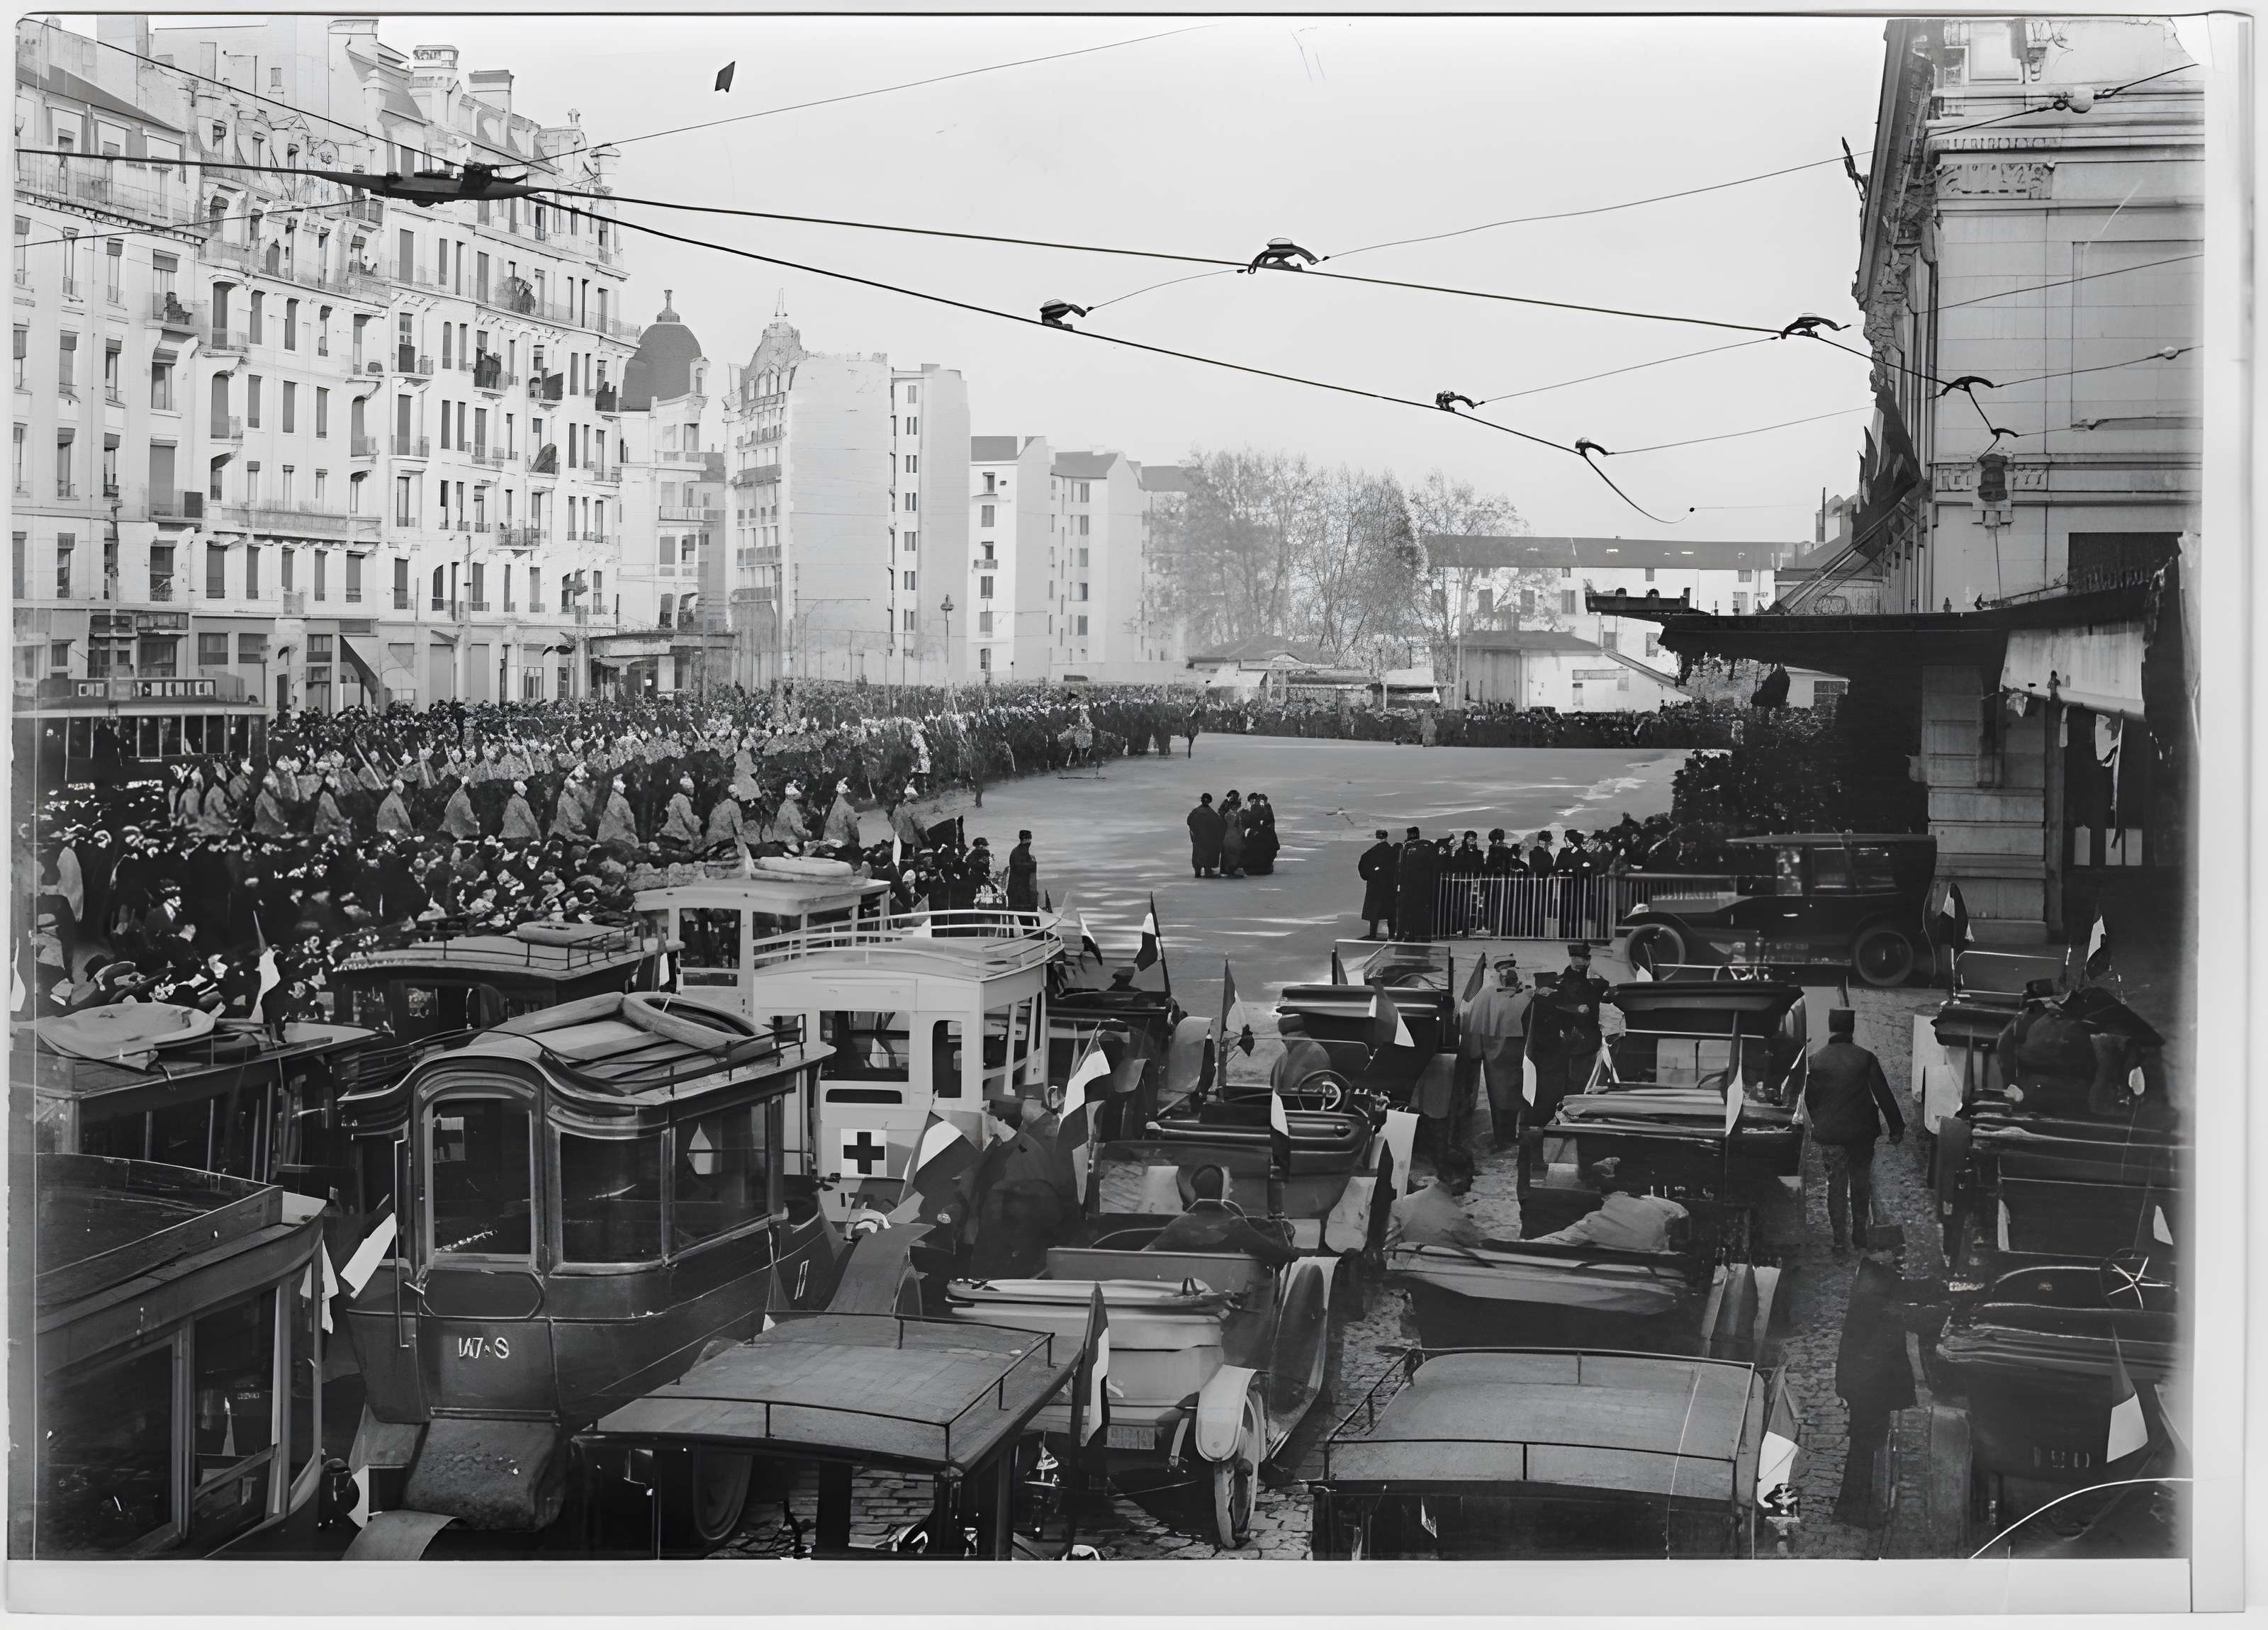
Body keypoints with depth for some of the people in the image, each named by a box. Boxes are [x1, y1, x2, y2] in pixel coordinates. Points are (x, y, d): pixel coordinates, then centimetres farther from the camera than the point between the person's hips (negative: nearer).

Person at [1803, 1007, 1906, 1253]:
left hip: (1829, 1134, 0)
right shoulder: (1865, 1058, -8)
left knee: (1836, 1186, 6)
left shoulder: (1816, 1060, -5)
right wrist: (1896, 1126, 3)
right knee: (1861, 1184, 15)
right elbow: (1883, 1094, -5)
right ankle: (1860, 1232, 24)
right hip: (1861, 1132, 0)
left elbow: (1809, 1098, 3)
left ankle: (1840, 1240, 3)